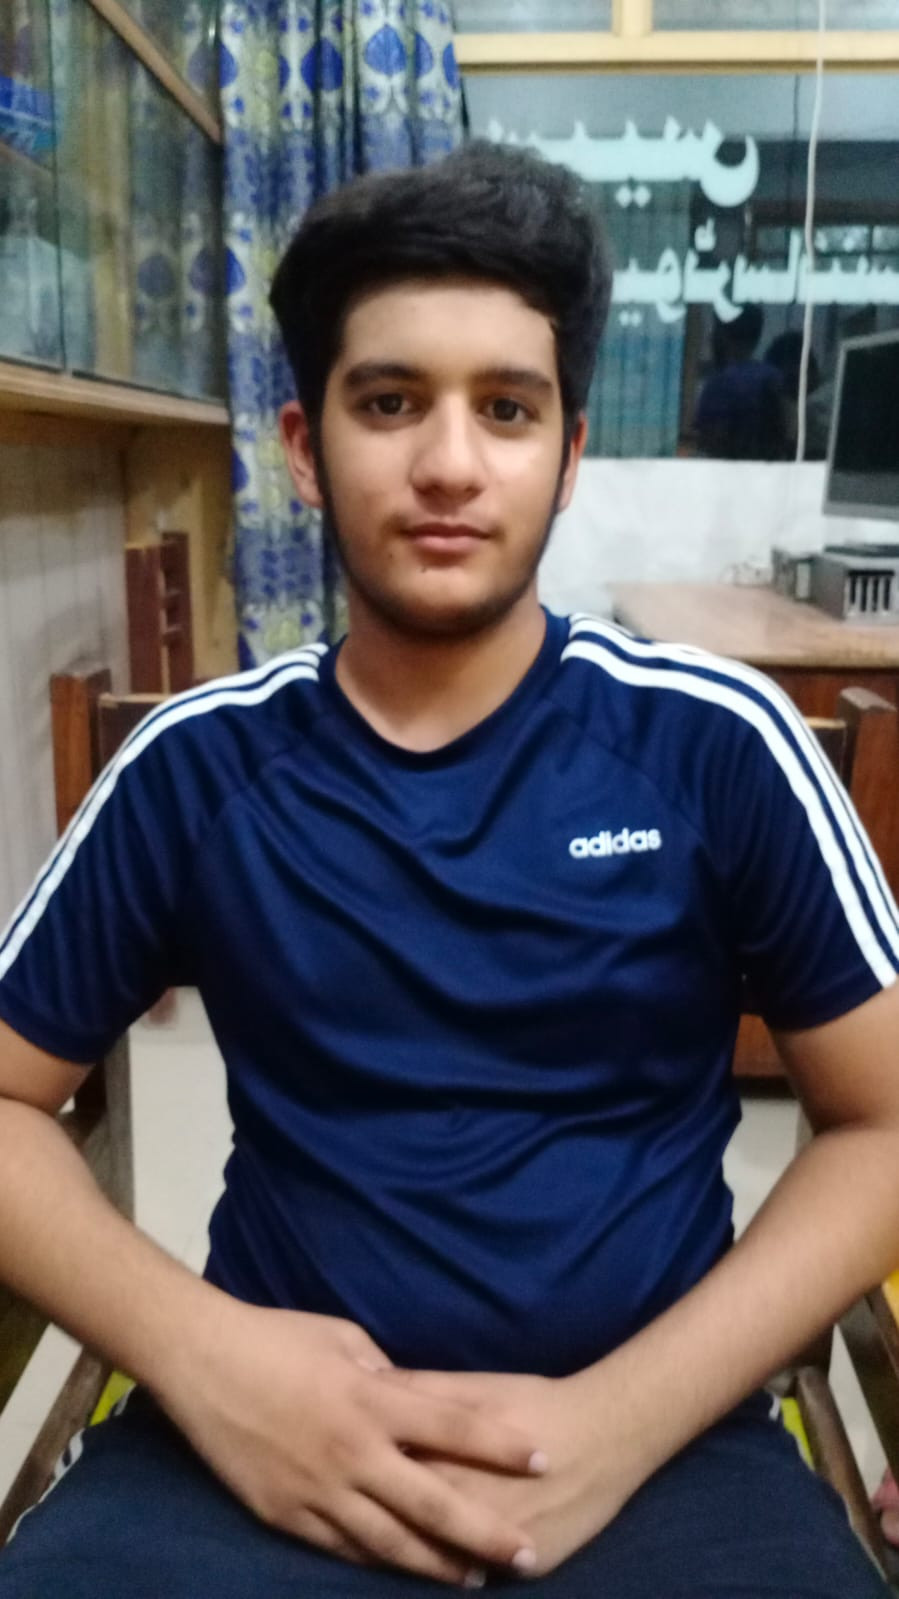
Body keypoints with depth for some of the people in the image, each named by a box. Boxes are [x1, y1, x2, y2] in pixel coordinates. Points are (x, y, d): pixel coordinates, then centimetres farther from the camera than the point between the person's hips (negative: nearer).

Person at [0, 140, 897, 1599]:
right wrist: (188, 1343, -13)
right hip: (276, 1430, 1)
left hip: (657, 1440, 0)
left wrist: (628, 1410, -14)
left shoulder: (715, 741, -5)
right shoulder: (195, 767, 0)